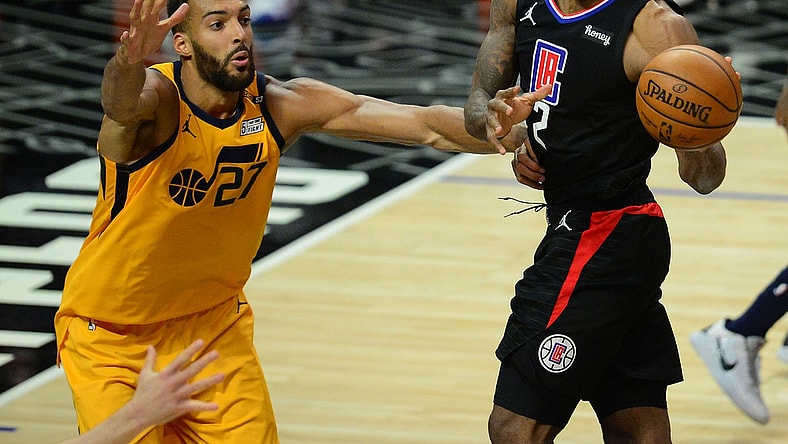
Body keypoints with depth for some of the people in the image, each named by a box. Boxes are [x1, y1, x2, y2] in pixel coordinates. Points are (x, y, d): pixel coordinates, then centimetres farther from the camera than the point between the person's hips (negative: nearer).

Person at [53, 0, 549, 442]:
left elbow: (426, 125, -16)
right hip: (111, 336, -4)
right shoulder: (156, 98, -26)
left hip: (214, 324, 5)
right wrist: (128, 65, -76)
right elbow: (122, 104, -52)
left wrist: (515, 136, -33)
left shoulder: (280, 105, -14)